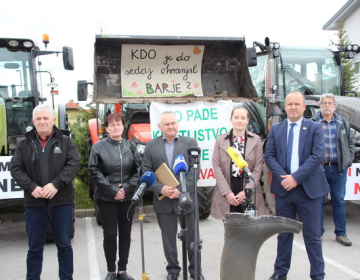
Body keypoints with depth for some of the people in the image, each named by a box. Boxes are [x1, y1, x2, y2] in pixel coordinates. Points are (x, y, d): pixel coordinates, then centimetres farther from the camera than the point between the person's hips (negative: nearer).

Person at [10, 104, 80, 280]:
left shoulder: (65, 141, 5)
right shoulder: (25, 144, 9)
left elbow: (74, 164, -6)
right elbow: (15, 168, 2)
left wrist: (56, 184, -19)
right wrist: (31, 187, -15)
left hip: (62, 202, -1)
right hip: (34, 203, 1)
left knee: (64, 245, 10)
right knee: (35, 248, 10)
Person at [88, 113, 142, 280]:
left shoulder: (131, 146, 5)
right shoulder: (98, 147, -2)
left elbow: (138, 169, 3)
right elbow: (94, 172, -7)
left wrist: (127, 187, -10)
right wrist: (112, 190, -12)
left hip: (128, 197, 3)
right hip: (106, 198, -2)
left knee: (125, 234, 9)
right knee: (110, 234, 3)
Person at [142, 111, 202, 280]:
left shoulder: (190, 143, 1)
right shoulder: (151, 145, 5)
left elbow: (194, 170, -6)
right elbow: (146, 171, 0)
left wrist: (181, 190, -16)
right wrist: (160, 189, -14)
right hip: (163, 199, 1)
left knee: (191, 236, 10)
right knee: (168, 237, 12)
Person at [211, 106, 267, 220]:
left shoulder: (255, 140, 6)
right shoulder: (220, 140, 6)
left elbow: (258, 168, 2)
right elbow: (216, 166, 1)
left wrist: (246, 191, -7)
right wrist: (227, 192, -7)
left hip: (249, 195, 0)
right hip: (226, 195, 0)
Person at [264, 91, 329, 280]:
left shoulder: (314, 128, 0)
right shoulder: (275, 129, 7)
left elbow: (317, 156, -10)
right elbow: (269, 156, 2)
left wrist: (296, 177, -17)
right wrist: (283, 177, -13)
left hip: (308, 188, -2)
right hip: (283, 188, 3)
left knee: (312, 235, 5)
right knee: (284, 234, 14)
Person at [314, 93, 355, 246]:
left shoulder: (343, 123, 9)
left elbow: (350, 143, 17)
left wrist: (349, 159, 6)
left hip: (339, 168, 3)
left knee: (339, 200, 8)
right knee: (319, 201, 5)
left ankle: (341, 233, 18)